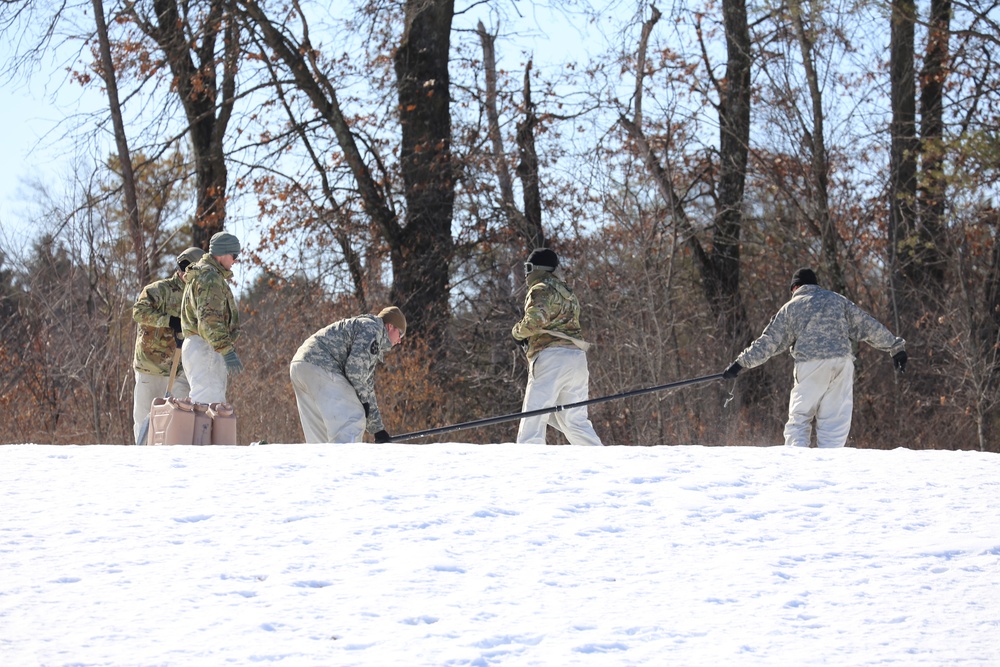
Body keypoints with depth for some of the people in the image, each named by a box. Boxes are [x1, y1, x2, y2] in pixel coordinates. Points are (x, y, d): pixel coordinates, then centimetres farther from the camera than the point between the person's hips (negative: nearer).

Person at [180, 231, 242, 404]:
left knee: (216, 402, 12)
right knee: (207, 402, -18)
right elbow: (210, 319, -24)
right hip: (205, 349, -11)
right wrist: (228, 351, -29)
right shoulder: (210, 277, -14)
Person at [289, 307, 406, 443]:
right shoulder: (372, 328, 2)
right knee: (353, 421, -15)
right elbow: (355, 367, -12)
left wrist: (378, 428, 35)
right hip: (320, 366, -11)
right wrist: (363, 398, -1)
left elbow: (367, 387, 36)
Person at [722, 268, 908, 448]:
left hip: (810, 367, -2)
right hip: (842, 366, 2)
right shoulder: (838, 300, 18)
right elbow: (868, 326, 18)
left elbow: (768, 342, 9)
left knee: (799, 420, 6)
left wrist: (741, 363, 15)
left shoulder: (791, 307, 12)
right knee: (834, 422, 4)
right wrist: (895, 347, 24)